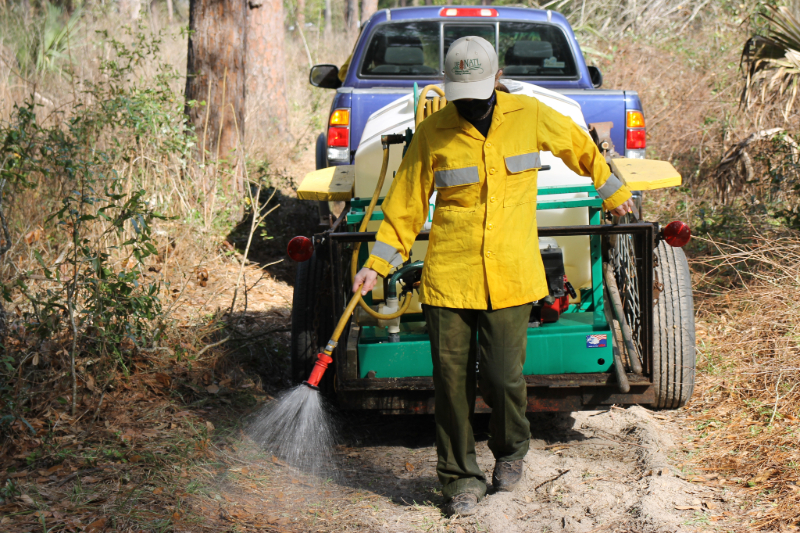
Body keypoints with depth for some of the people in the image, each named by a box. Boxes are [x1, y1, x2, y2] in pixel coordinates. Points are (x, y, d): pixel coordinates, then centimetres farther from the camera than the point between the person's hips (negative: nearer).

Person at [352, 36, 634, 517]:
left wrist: (614, 193, 32)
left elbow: (581, 147, 20)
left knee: (503, 375, -3)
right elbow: (407, 202, 6)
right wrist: (378, 262, 1)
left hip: (510, 277, 0)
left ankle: (511, 451, 27)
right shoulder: (433, 133, 0)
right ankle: (461, 478, 16)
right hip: (448, 275, 0)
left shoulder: (531, 117, 2)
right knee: (452, 380, 0)